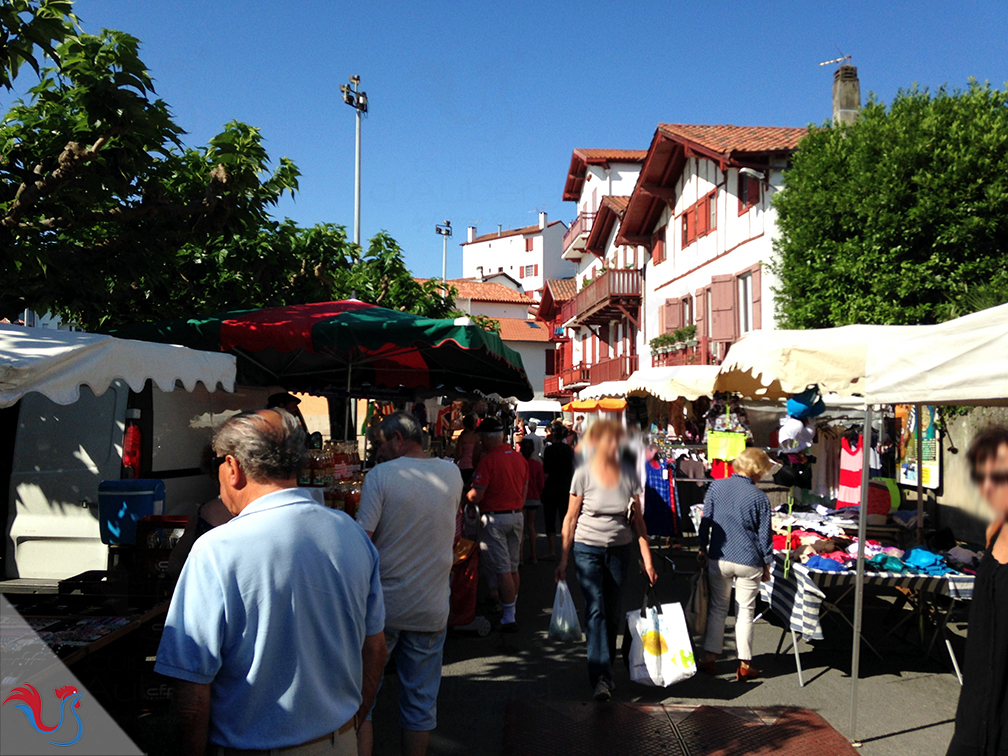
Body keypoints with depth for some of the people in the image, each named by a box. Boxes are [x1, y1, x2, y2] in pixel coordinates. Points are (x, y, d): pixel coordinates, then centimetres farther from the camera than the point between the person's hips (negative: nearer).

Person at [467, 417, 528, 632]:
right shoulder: (519, 457, 6)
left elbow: (476, 496, -17)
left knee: (502, 570, -3)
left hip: (495, 518, -7)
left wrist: (465, 495, 4)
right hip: (517, 516, 7)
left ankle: (509, 619, 0)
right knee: (513, 568, 14)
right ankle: (511, 611, 25)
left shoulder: (488, 460, -16)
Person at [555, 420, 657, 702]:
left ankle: (604, 669, 26)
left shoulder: (629, 474, -2)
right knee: (595, 610, -11)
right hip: (588, 548, -3)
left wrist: (647, 558, 0)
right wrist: (564, 558, -3)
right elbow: (570, 518, -3)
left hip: (620, 549, 3)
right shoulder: (584, 474, -9)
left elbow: (637, 519, 3)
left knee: (612, 613, 9)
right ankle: (601, 678, -10)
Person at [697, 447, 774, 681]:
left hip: (718, 559, 2)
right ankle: (744, 665, 15)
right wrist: (767, 565, 8)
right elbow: (765, 535, -2)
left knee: (717, 608, 14)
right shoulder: (760, 498, -8)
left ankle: (710, 658, 15)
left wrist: (703, 549, 12)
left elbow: (705, 520, 1)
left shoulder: (716, 487, -3)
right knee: (746, 611, 10)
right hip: (749, 562, -2)